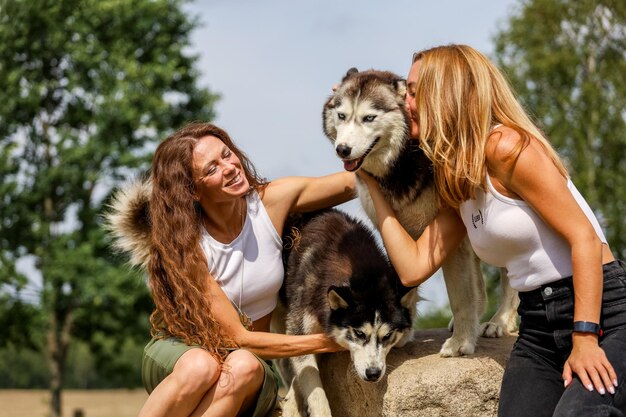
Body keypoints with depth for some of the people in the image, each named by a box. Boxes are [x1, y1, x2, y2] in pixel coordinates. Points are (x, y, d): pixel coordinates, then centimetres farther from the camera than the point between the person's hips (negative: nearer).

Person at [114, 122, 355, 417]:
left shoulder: (272, 200, -11)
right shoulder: (184, 245, -21)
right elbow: (238, 338, -20)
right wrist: (327, 343, -24)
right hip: (178, 353, -3)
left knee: (244, 367, -35)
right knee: (202, 365, -40)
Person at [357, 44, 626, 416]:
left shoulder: (504, 145, -13)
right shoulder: (458, 185, 13)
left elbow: (584, 238, -16)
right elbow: (413, 268, 8)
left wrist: (585, 339, -22)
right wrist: (371, 181, 13)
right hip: (537, 325, 8)